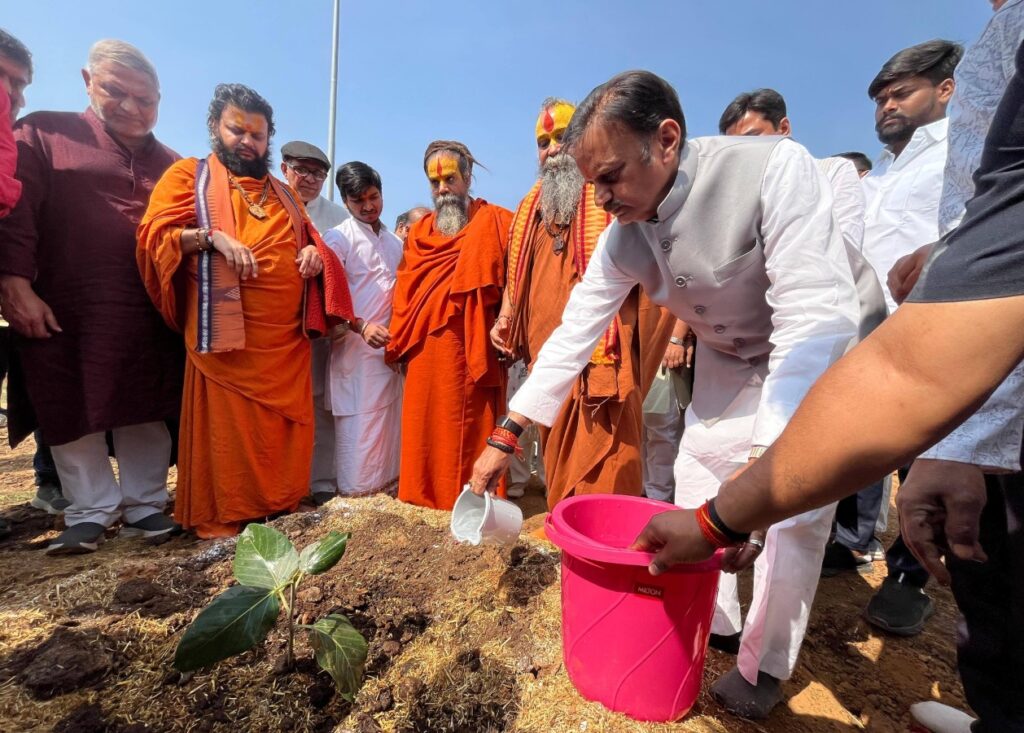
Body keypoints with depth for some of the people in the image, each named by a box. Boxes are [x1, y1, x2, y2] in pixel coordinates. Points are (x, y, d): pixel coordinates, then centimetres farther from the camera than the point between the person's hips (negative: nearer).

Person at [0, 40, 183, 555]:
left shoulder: (170, 165, 15)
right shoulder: (44, 134, 7)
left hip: (148, 315, 2)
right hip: (65, 311, -1)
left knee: (146, 414, 5)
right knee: (71, 413, 4)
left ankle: (144, 505, 18)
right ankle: (91, 512, 17)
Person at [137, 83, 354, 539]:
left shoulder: (282, 193, 25)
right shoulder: (190, 174, 10)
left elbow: (309, 242, 28)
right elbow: (155, 234, 0)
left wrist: (314, 254, 4)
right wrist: (212, 237, -18)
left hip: (285, 333, 5)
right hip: (225, 327, -4)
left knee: (284, 422, 5)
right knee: (225, 421, -3)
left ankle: (280, 502, 17)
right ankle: (219, 515, 8)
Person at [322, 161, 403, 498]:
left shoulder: (395, 243, 16)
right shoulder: (338, 239, -3)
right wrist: (362, 327, -23)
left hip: (391, 350, 6)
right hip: (355, 351, -6)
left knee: (389, 430, 11)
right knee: (358, 434, -4)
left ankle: (389, 485, 24)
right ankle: (355, 489, 10)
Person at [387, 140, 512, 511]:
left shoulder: (496, 222, 4)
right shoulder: (419, 231, 17)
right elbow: (405, 291, 14)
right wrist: (397, 343, 9)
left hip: (473, 348, -4)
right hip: (426, 349, 4)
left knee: (472, 428, 1)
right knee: (425, 430, 8)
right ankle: (423, 502, 21)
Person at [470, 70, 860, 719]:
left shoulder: (776, 168, -33)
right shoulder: (624, 234, -16)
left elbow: (817, 316, -39)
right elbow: (575, 331, -13)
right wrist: (504, 436, -14)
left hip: (819, 355, -4)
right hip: (728, 361, 5)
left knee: (795, 512, -7)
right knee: (697, 483, 5)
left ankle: (766, 663, 14)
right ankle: (712, 623, 25)